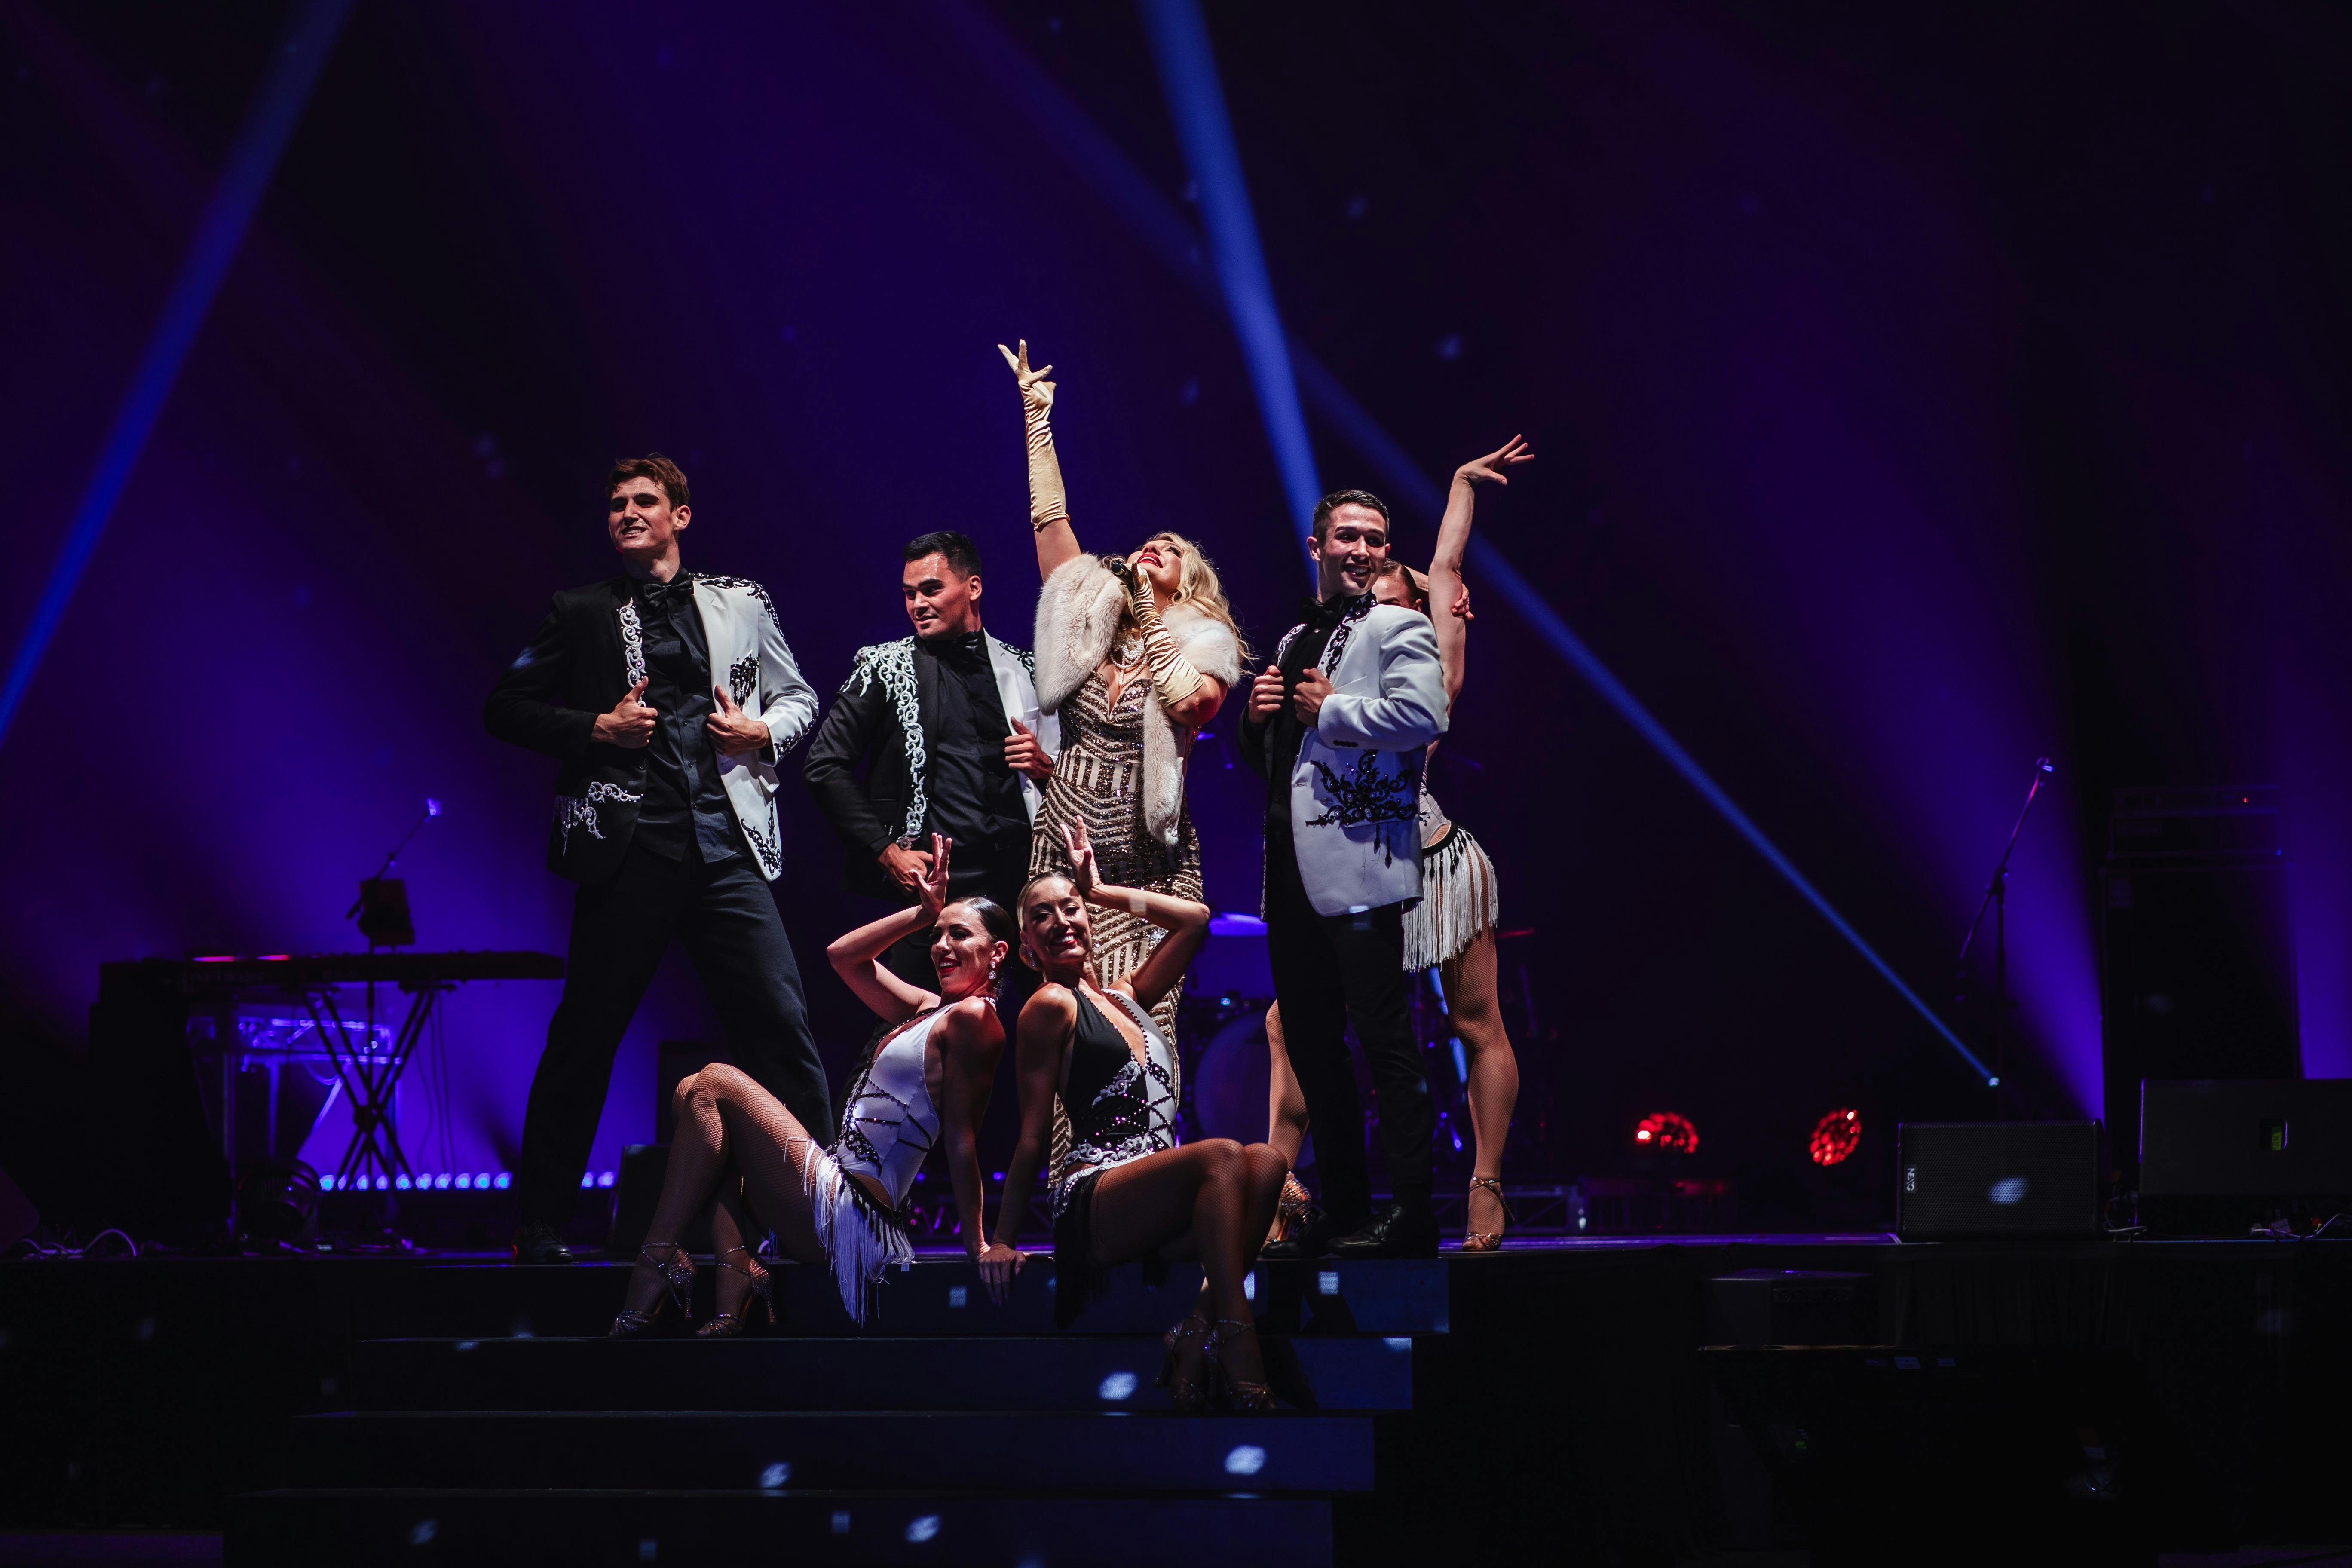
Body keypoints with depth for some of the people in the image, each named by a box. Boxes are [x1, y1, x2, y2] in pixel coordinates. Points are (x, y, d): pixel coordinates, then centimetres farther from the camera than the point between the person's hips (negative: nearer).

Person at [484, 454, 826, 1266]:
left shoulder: (742, 604, 15)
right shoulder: (581, 614, 11)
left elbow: (799, 697, 23)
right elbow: (505, 708, 11)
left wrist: (764, 732, 1)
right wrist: (596, 727, -3)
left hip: (727, 848, 1)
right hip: (628, 851, -1)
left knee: (782, 1028, -7)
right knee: (583, 1038, 1)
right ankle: (540, 1228, 10)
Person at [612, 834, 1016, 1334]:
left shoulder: (972, 1017, -10)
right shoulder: (928, 1009, 18)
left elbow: (959, 1137, -14)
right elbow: (843, 954, 24)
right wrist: (923, 913, 17)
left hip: (853, 1213, -10)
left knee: (715, 1084, -6)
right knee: (696, 1092, 14)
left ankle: (658, 1259, -8)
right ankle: (735, 1280, -4)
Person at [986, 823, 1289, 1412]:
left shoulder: (1126, 997, 25)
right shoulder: (1053, 1005, 2)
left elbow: (1194, 917, 32)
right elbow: (1033, 1134, 0)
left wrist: (1100, 891, 31)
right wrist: (1003, 1242, -2)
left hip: (1151, 1211, 7)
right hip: (1092, 1203, -7)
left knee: (1266, 1162, -23)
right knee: (1222, 1156, -33)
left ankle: (1197, 1337, -31)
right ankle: (1239, 1354, -43)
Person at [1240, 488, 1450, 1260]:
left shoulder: (1398, 629, 1)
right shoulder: (1295, 640, 23)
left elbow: (1421, 715, -18)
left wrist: (1329, 711, -10)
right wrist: (1258, 717, 9)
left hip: (1358, 865, -8)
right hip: (1290, 870, 8)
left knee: (1384, 1038, -10)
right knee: (1310, 1045, 10)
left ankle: (1412, 1214, -10)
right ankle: (1343, 1212, 16)